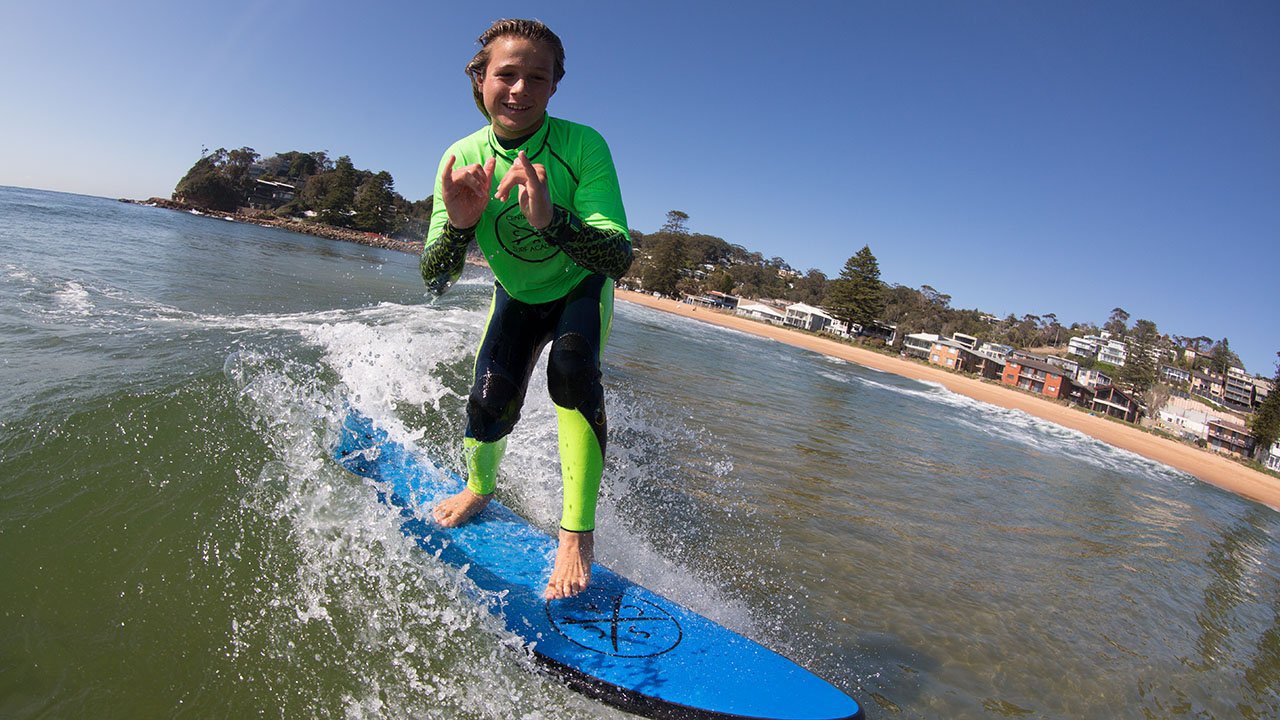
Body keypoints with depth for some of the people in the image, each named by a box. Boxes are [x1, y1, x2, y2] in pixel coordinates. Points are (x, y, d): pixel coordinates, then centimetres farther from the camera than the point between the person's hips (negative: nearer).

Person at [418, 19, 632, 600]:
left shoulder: (582, 145, -27)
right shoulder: (462, 160, -20)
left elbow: (620, 258, -36)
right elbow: (435, 281, -23)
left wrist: (551, 219, -53)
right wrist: (459, 224, -43)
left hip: (581, 290, -2)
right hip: (516, 297, 2)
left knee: (572, 367, -31)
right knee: (490, 402, -11)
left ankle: (577, 532, -19)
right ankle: (480, 487, 26)